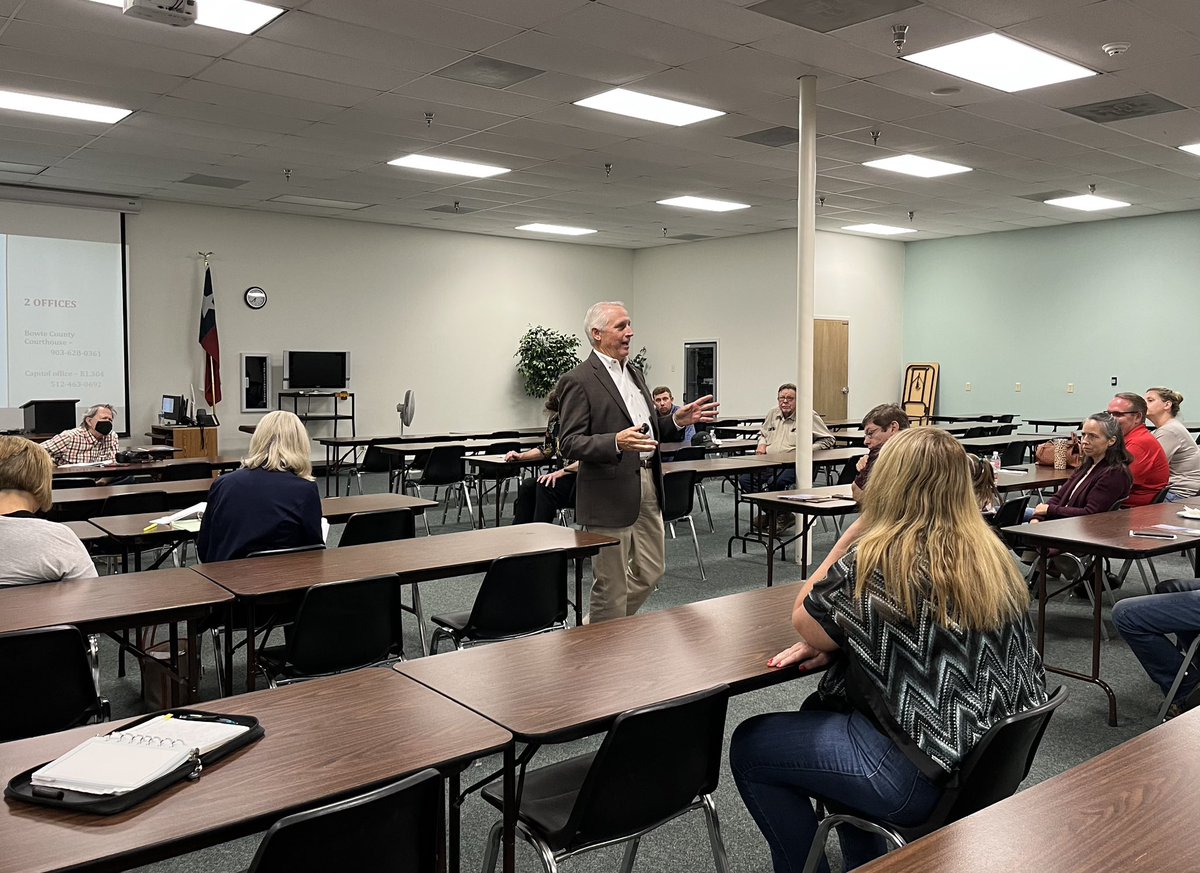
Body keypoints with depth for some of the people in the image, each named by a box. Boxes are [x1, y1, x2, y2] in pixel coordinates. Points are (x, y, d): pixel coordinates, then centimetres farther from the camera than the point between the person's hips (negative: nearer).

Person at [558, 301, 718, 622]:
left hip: (647, 486, 8)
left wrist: (677, 420, 5)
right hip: (610, 493, -8)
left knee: (649, 572, 17)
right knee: (611, 585, 2)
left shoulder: (634, 373, 16)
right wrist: (615, 443, -31)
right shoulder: (578, 381, -11)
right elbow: (569, 443, -17)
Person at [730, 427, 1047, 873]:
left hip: (922, 774, -8)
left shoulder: (879, 559, -20)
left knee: (748, 745, 8)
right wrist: (837, 642, 3)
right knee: (819, 710, 28)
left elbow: (804, 622, -3)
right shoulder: (991, 554, 2)